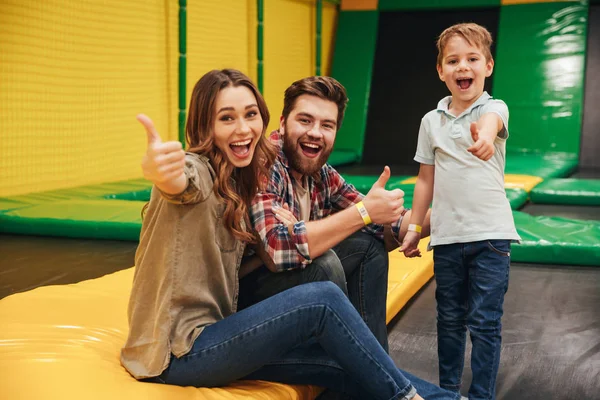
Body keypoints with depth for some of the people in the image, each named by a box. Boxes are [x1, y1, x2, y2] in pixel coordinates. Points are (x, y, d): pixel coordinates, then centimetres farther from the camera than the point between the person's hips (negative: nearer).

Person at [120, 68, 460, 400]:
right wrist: (160, 169, -63)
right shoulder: (197, 170, -15)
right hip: (179, 352, -8)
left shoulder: (240, 182, 10)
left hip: (212, 333, 8)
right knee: (323, 298, -18)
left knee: (341, 362, -4)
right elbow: (180, 180, -41)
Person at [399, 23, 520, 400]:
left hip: (490, 234, -3)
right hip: (447, 236, 3)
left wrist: (484, 136, -57)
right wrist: (414, 227, 10)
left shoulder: (495, 108, -7)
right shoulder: (431, 121, 4)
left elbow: (489, 121, -33)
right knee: (450, 319, 15)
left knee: (485, 322, 0)